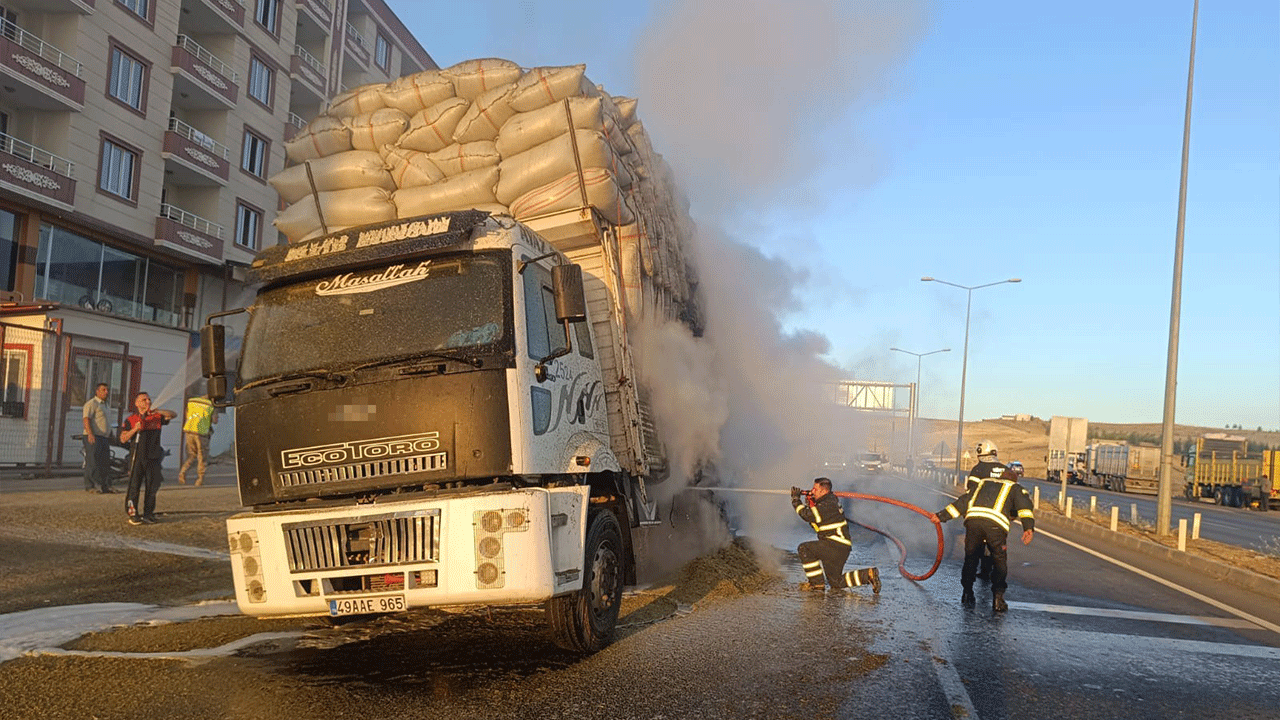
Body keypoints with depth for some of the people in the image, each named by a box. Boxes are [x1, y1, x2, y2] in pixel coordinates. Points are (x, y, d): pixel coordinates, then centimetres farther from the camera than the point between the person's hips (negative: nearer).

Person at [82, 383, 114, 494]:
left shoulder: (104, 404, 23)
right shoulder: (91, 404, -6)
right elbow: (86, 419, -17)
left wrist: (110, 436, 25)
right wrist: (90, 434, -28)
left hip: (104, 437, 9)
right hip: (93, 437, -9)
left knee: (105, 462, 6)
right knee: (92, 462, -8)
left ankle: (106, 485, 9)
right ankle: (90, 486, -6)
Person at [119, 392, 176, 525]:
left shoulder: (157, 417, 10)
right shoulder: (131, 420, 6)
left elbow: (173, 414, -2)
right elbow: (123, 439, 2)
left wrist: (157, 411, -15)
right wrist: (134, 429, -15)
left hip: (153, 458, 2)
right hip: (137, 458, -2)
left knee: (152, 487, 5)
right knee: (134, 487, -2)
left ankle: (148, 513, 14)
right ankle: (133, 514, 8)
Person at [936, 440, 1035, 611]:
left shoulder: (981, 483, 35)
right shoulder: (1016, 488, 28)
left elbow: (962, 501, 28)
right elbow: (1024, 504, 7)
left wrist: (942, 515, 30)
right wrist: (1028, 527, -6)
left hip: (973, 518, 2)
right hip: (996, 523, -2)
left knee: (971, 557, 19)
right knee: (999, 561, 16)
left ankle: (967, 594, 23)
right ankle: (998, 598, 11)